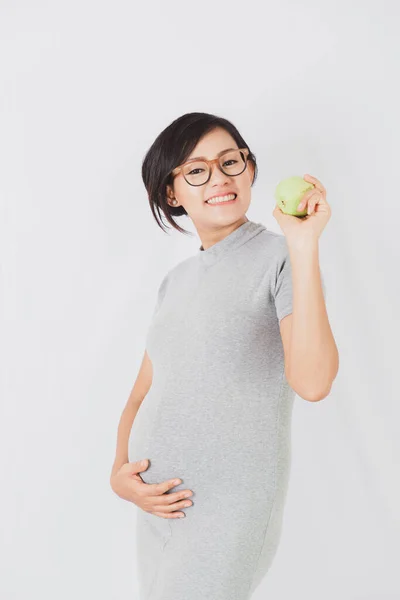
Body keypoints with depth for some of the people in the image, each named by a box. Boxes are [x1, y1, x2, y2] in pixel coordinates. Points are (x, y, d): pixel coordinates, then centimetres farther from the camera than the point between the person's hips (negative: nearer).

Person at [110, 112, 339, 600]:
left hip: (227, 514, -6)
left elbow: (312, 382, -26)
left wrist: (304, 246, -27)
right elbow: (142, 395, 13)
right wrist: (119, 472, -4)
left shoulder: (280, 258, -11)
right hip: (156, 503, 6)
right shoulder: (176, 280, 10)